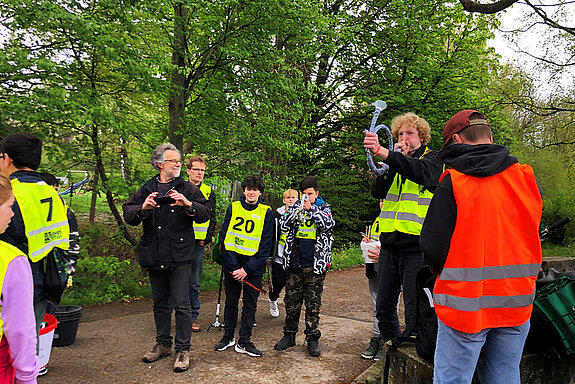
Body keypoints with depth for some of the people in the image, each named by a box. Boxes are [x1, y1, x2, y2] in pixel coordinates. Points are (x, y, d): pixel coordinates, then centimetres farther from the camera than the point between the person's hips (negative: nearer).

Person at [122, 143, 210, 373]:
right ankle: (163, 344, 31)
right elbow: (127, 214, 4)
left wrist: (188, 204, -23)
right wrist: (142, 208, -16)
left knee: (181, 305, -2)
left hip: (179, 257, -3)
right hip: (154, 257, 4)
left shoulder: (188, 189, 3)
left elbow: (205, 214, -5)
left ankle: (183, 350, 10)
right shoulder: (147, 190, 10)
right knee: (160, 304, 16)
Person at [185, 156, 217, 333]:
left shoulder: (209, 191, 8)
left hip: (197, 243, 1)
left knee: (194, 282, 8)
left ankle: (194, 316, 19)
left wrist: (207, 238, -1)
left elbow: (212, 217, 10)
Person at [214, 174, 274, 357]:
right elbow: (224, 237, 0)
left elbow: (266, 245, -6)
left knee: (250, 305, 6)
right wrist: (233, 266, -9)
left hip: (254, 268, -1)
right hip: (232, 264, 1)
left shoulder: (266, 212, -4)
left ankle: (244, 342, 18)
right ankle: (228, 337, 28)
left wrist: (247, 269, -13)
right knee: (231, 302, 12)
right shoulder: (233, 208, 1)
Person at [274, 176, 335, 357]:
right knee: (292, 301, 9)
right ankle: (289, 335, 23)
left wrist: (311, 209, -22)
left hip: (315, 265, -2)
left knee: (313, 303, 5)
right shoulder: (295, 207, 8)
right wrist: (297, 210, -20)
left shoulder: (323, 208, 5)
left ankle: (312, 338, 16)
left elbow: (329, 224, -14)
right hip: (294, 264, 2)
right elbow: (283, 225, -5)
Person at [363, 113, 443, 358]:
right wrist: (390, 165, -12)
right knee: (384, 308, 13)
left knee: (415, 311, -2)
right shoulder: (396, 163, 17)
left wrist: (383, 153, -37)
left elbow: (421, 172, -24)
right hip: (389, 245, 5)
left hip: (416, 247, -5)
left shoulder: (432, 159, 2)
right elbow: (377, 192, 2)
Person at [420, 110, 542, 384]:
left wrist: (441, 269, 7)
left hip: (465, 305, -5)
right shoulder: (526, 177, 1)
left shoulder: (452, 182, -13)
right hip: (516, 304, 5)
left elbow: (433, 250, -14)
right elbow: (532, 236, 12)